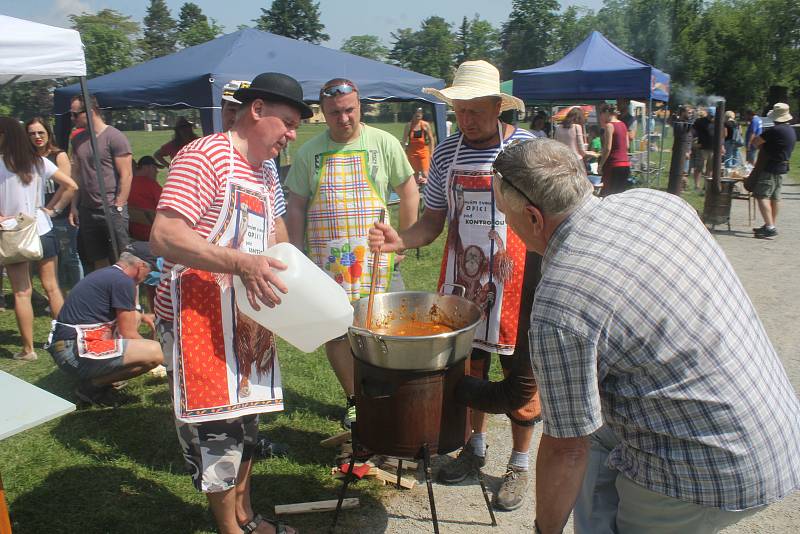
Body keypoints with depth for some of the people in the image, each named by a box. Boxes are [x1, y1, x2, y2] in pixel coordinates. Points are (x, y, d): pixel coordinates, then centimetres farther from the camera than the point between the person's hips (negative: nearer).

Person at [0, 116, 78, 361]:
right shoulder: (39, 162, 1)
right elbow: (71, 185, 0)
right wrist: (53, 208, 4)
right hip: (43, 230, 3)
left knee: (21, 293, 3)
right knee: (52, 287, 13)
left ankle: (28, 349, 9)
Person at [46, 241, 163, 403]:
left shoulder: (105, 273, 17)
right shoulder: (123, 282, -12)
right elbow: (129, 335, -7)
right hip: (77, 353, -10)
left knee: (134, 317, 24)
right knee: (155, 352, -21)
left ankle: (96, 377, 13)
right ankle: (91, 386, -5)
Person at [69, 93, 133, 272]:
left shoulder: (115, 137, -8)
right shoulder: (78, 139, 12)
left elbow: (126, 175, -11)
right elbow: (77, 174, 15)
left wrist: (118, 207, -14)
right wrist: (74, 206, 9)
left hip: (112, 210, -6)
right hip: (87, 210, 6)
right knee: (98, 261, 12)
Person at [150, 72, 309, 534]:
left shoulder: (267, 171, 14)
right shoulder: (205, 156, -14)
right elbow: (164, 237, -24)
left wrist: (294, 276, 8)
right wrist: (241, 263, -32)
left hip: (249, 317, 9)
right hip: (200, 319, -9)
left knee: (246, 416, 18)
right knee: (215, 426, 2)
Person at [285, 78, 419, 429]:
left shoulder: (384, 143, 2)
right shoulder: (309, 152, 5)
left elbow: (409, 192, 8)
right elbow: (296, 208, 7)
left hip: (373, 257, -1)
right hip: (325, 259, 2)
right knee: (334, 331, 5)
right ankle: (354, 400, 21)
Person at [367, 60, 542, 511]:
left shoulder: (528, 148, -9)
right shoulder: (447, 153, 3)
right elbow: (434, 220, 6)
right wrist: (400, 240, -14)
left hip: (516, 282, -4)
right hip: (463, 282, 4)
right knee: (467, 368, 17)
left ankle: (520, 463, 29)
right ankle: (476, 446, 40)